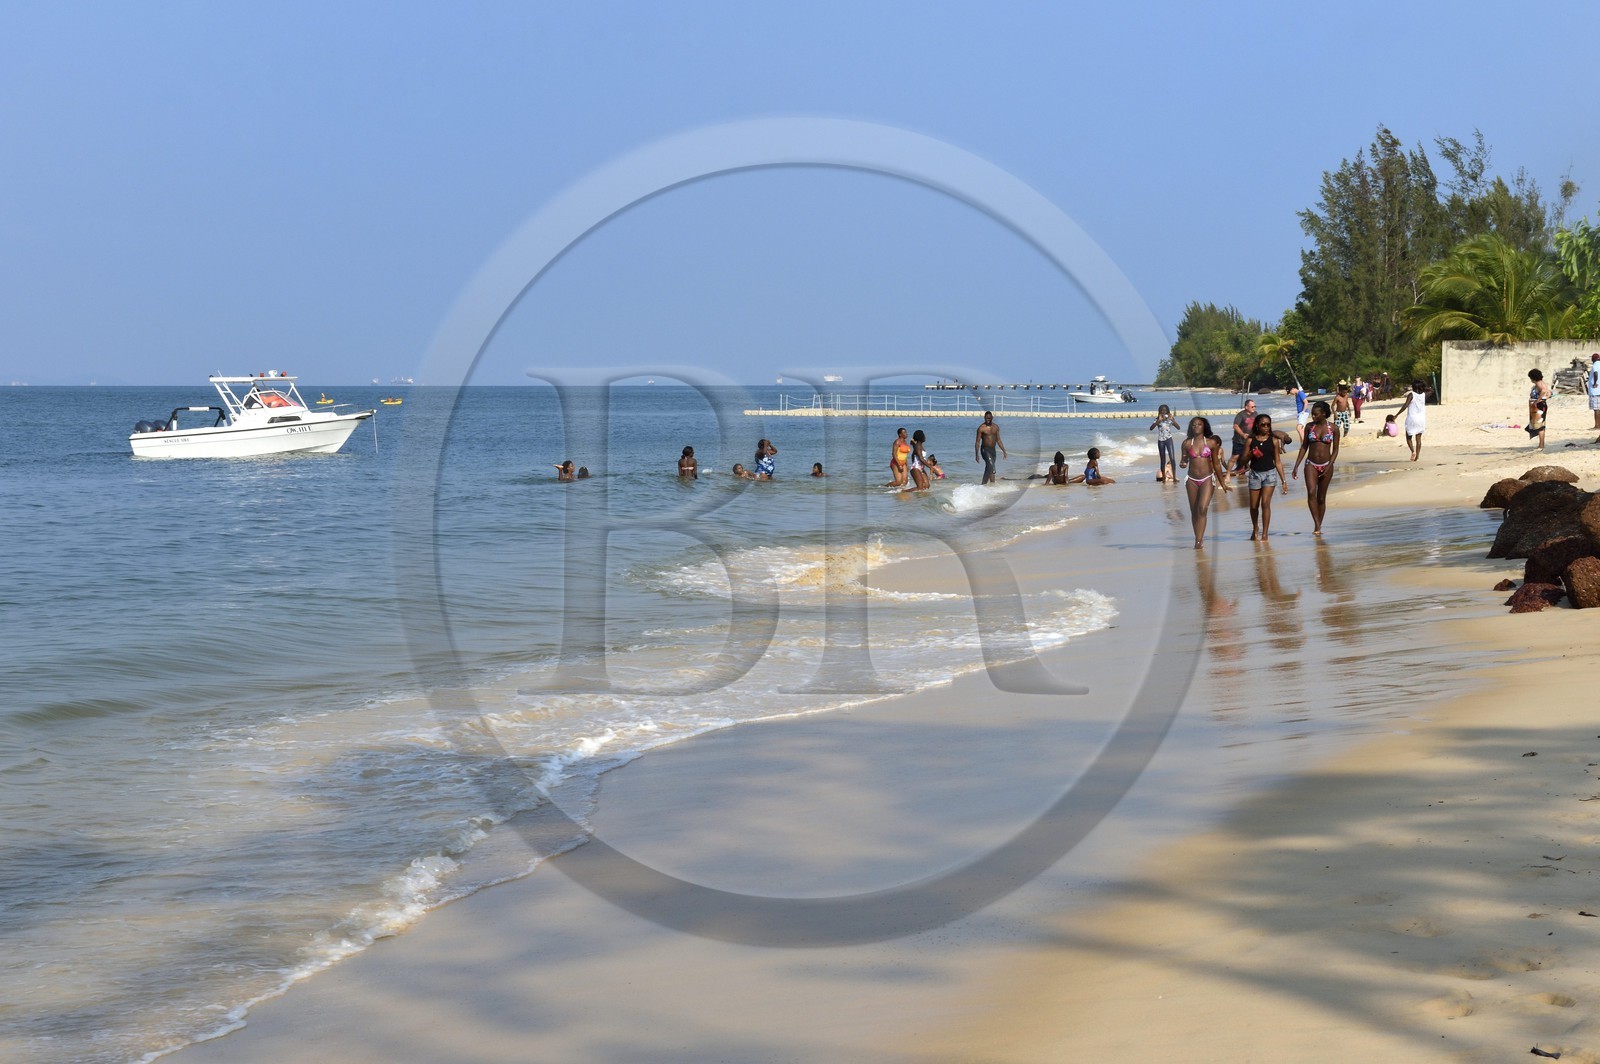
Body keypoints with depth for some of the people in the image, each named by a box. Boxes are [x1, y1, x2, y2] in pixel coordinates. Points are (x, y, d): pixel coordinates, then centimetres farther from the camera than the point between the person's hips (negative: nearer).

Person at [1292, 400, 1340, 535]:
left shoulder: (1333, 429, -2)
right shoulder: (1309, 427, 3)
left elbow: (1335, 450, 0)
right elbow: (1304, 447, 9)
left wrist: (1328, 467, -11)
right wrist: (1296, 466, 5)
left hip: (1326, 466, -1)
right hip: (1311, 465, 1)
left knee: (1321, 498, 6)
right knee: (1311, 493, -20)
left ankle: (1318, 527, 16)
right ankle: (1317, 526, -23)